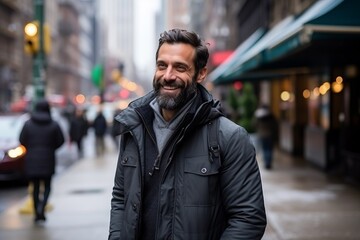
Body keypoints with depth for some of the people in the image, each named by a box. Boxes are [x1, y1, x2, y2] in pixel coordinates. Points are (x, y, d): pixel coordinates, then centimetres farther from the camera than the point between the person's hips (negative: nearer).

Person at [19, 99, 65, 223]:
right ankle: (42, 207, -14)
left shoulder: (28, 124, -3)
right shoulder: (54, 125, -6)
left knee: (35, 187, 11)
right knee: (47, 186, 9)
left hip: (31, 160, 1)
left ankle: (37, 213, 12)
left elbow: (22, 140, -2)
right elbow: (60, 140, -3)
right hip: (48, 160, -1)